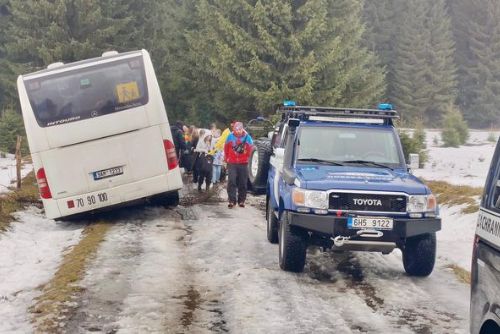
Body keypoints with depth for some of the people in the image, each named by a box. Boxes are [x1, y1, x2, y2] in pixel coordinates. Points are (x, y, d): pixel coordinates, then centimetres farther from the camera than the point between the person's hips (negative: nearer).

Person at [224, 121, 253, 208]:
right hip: (232, 163, 0)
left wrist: (246, 158, 3)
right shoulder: (230, 137, -2)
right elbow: (226, 148, 10)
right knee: (231, 182, -7)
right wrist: (227, 158, 12)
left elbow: (250, 149, 6)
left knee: (243, 183, 4)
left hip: (243, 163, 0)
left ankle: (241, 201, 14)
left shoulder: (247, 137, -4)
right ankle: (232, 201, -6)